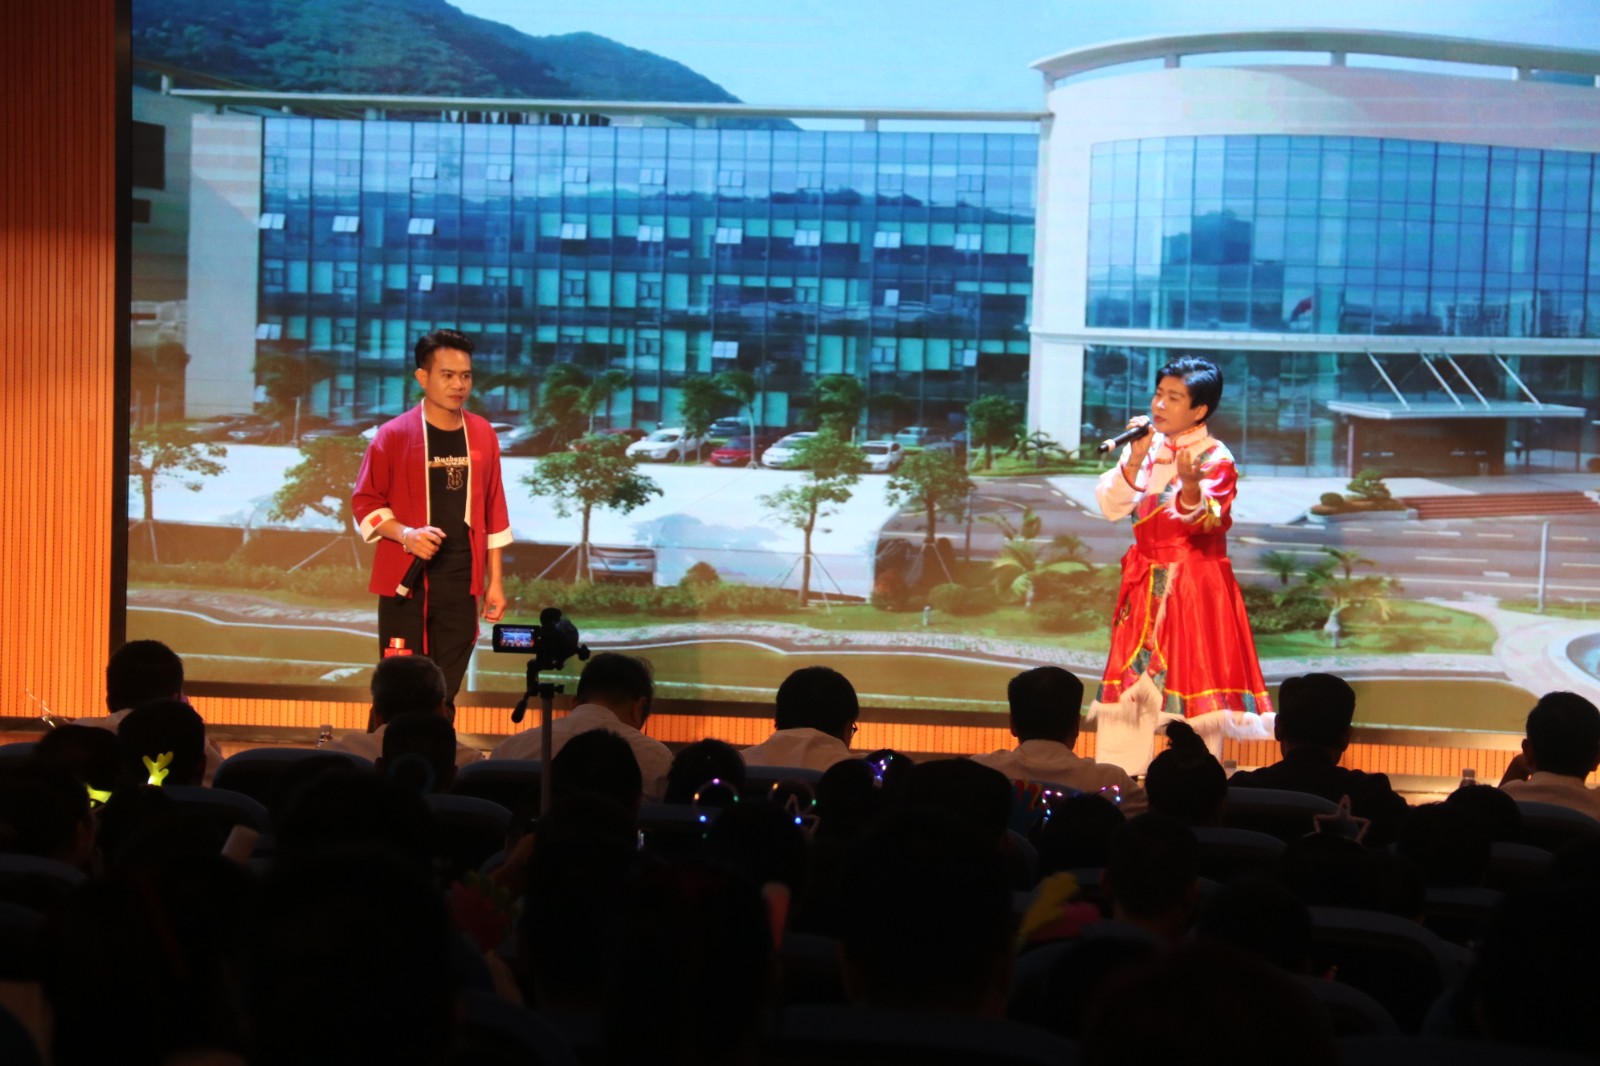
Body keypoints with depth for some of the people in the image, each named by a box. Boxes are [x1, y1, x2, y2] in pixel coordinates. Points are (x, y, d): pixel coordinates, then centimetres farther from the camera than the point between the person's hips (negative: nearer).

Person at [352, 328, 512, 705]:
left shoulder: (482, 435, 6)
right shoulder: (393, 435, -5)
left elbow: (493, 511, 12)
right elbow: (365, 502, -1)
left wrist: (495, 581, 10)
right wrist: (405, 534, -19)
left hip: (460, 583, 3)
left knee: (445, 691, 6)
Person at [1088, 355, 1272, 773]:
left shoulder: (1215, 457, -10)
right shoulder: (1147, 446, 6)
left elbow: (1204, 522, -25)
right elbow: (1111, 507, -1)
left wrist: (1190, 484, -44)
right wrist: (1134, 460, -14)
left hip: (1194, 584, -6)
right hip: (1145, 581, 6)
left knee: (1192, 677, -5)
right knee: (1127, 684, 9)